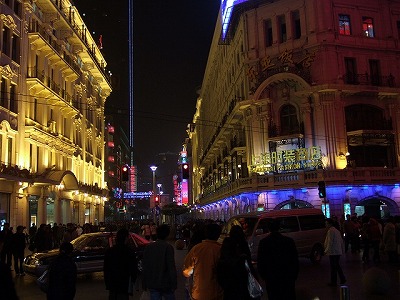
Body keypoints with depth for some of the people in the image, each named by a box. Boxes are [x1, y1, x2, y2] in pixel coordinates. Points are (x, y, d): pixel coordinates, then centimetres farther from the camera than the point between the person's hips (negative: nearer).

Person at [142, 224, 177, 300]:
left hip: (152, 284, 4)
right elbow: (171, 267, -15)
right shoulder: (168, 247, -14)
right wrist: (174, 283, -7)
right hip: (166, 283, -4)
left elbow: (145, 267, 7)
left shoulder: (148, 247, 2)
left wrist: (145, 283, 15)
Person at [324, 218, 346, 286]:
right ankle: (342, 279, 19)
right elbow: (341, 241, 17)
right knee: (337, 265, 20)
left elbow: (330, 242, -20)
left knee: (333, 267, -1)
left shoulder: (330, 231, -15)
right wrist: (343, 250, 21)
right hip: (338, 251, 9)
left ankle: (333, 282, 7)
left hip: (333, 252, -9)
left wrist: (326, 250, -12)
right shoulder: (337, 230, 14)